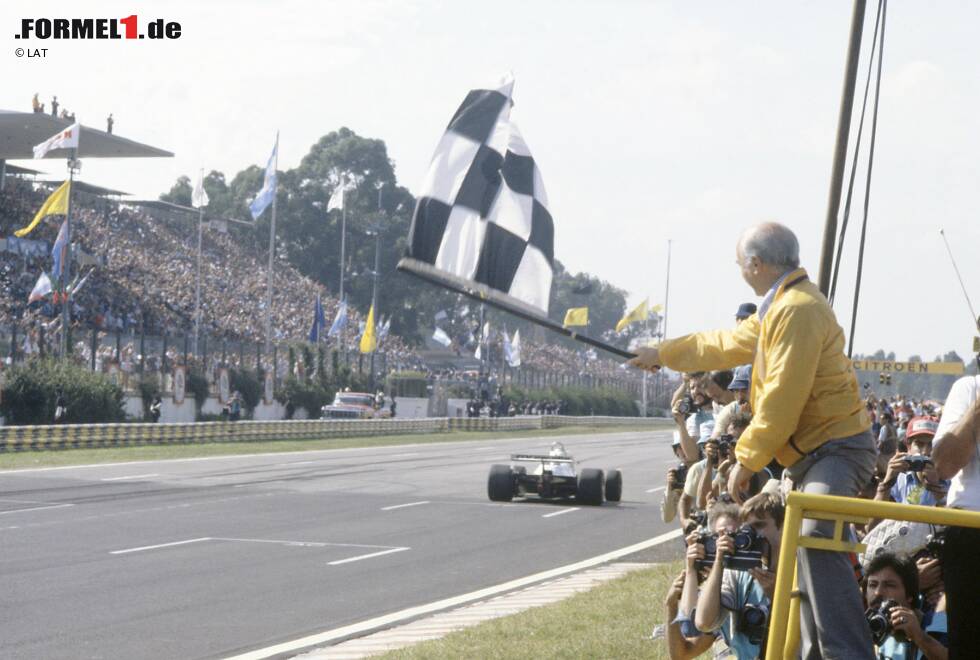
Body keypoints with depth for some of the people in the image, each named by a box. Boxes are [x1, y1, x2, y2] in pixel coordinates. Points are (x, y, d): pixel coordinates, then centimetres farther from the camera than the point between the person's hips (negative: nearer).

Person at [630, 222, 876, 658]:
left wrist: (747, 459, -14)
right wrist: (662, 354, 42)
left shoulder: (798, 309, -18)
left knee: (814, 538, -30)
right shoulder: (779, 307, 18)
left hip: (835, 447, -12)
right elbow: (728, 344, 34)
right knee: (806, 551, 12)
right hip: (813, 451, 12)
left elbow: (782, 398, -21)